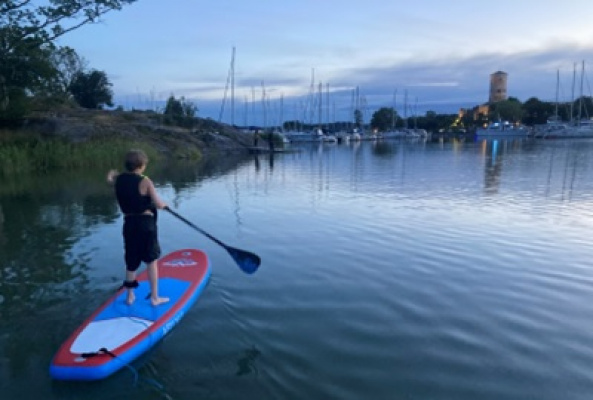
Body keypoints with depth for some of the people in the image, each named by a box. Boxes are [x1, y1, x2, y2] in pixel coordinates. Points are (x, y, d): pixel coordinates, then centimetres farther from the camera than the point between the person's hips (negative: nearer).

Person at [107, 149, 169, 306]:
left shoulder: (119, 179, 3)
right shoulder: (145, 181, -15)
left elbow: (110, 178, 28)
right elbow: (159, 204, -17)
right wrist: (163, 204, 4)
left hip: (129, 224, 6)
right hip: (146, 224, -6)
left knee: (131, 261, 18)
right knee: (151, 261, 6)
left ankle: (129, 296, 29)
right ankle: (154, 297, 12)